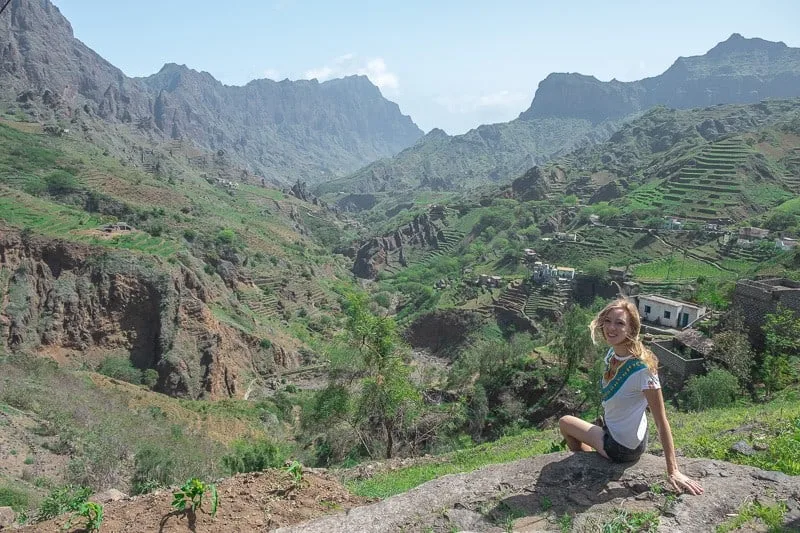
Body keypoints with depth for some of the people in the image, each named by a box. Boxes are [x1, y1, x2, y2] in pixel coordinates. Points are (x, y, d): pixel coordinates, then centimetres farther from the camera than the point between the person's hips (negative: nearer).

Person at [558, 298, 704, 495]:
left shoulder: (642, 368, -31)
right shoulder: (612, 353, -8)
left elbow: (661, 421, -27)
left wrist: (673, 471, -25)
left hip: (622, 449, -7)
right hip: (612, 431, 7)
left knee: (565, 422, 8)